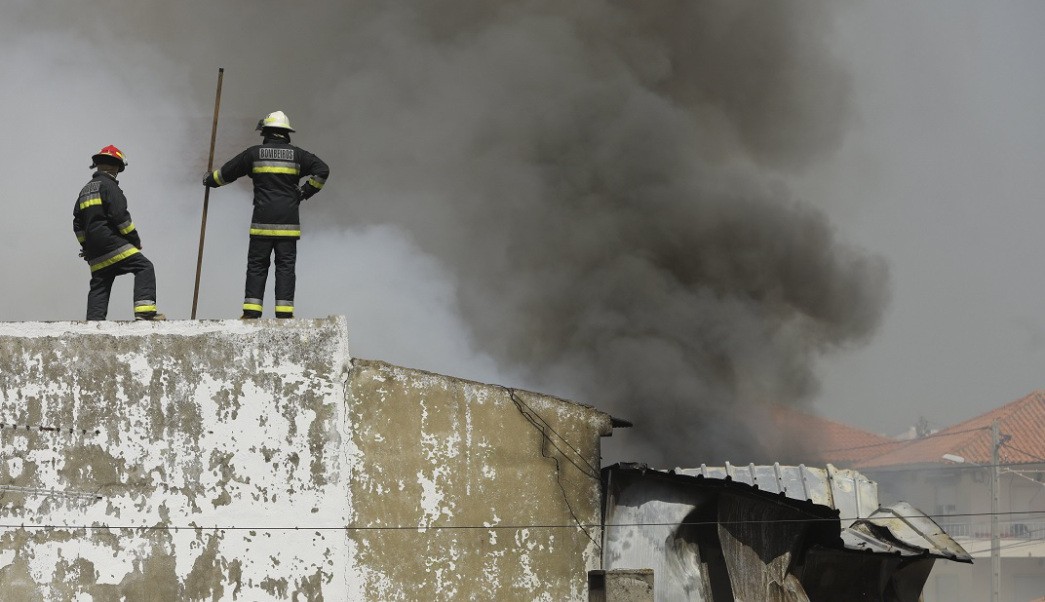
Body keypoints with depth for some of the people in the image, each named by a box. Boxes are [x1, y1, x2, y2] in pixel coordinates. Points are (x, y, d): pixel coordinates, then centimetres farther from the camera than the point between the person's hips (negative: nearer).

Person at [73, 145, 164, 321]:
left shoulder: (86, 190, 21)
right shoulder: (108, 186, -6)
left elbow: (78, 224, 22)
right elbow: (119, 215, -14)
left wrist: (87, 247, 27)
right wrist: (135, 240, -6)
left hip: (94, 251, 9)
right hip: (110, 240, -9)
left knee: (99, 286, 11)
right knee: (144, 267, -11)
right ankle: (145, 311, -25)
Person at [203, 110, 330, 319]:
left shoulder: (254, 153, 4)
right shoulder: (296, 154, 4)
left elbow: (227, 172, 15)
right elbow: (322, 170, -3)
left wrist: (209, 180, 35)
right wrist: (306, 192, 8)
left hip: (262, 223, 0)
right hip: (288, 223, 1)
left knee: (256, 265, 4)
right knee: (285, 266, 2)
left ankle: (251, 311, -2)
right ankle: (284, 311, -4)